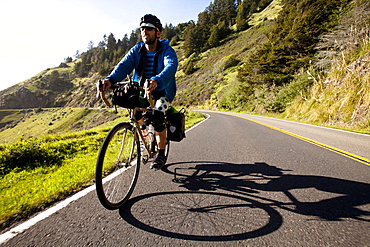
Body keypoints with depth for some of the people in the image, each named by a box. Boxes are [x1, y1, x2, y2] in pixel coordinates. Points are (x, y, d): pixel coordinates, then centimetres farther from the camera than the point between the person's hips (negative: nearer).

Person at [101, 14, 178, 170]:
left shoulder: (167, 50, -12)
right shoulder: (137, 50, 0)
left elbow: (171, 67, -33)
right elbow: (124, 65, -16)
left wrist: (157, 81, -54)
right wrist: (111, 79, -37)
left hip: (162, 90, -4)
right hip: (141, 89, 5)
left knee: (157, 117, -24)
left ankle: (161, 154, -4)